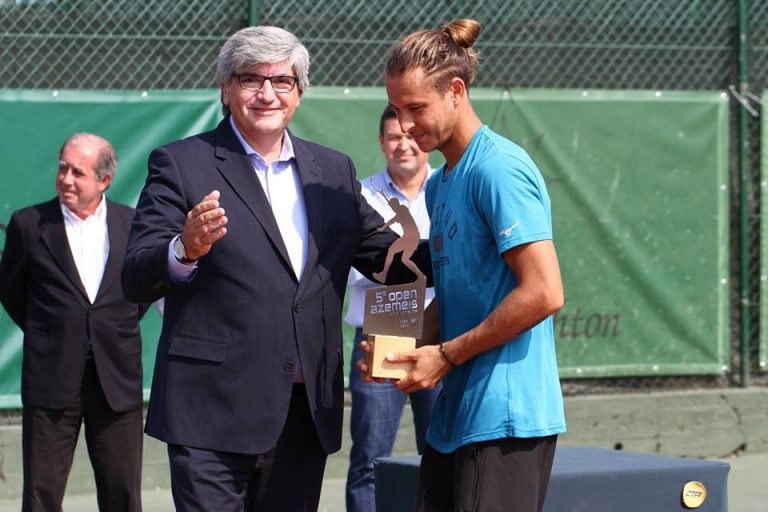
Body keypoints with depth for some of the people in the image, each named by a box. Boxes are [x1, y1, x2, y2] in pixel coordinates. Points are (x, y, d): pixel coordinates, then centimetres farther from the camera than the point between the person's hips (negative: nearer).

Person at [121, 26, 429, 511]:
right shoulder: (181, 165, -1)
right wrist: (186, 250, -29)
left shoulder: (333, 171, 14)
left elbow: (383, 253, 15)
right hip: (213, 413, -5)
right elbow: (136, 279, -8)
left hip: (307, 412, 5)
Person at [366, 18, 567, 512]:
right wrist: (406, 346, 5)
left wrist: (446, 356, -13)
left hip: (503, 418, -9)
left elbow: (544, 293, -19)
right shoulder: (438, 184, 16)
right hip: (454, 415, 9)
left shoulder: (498, 168, -12)